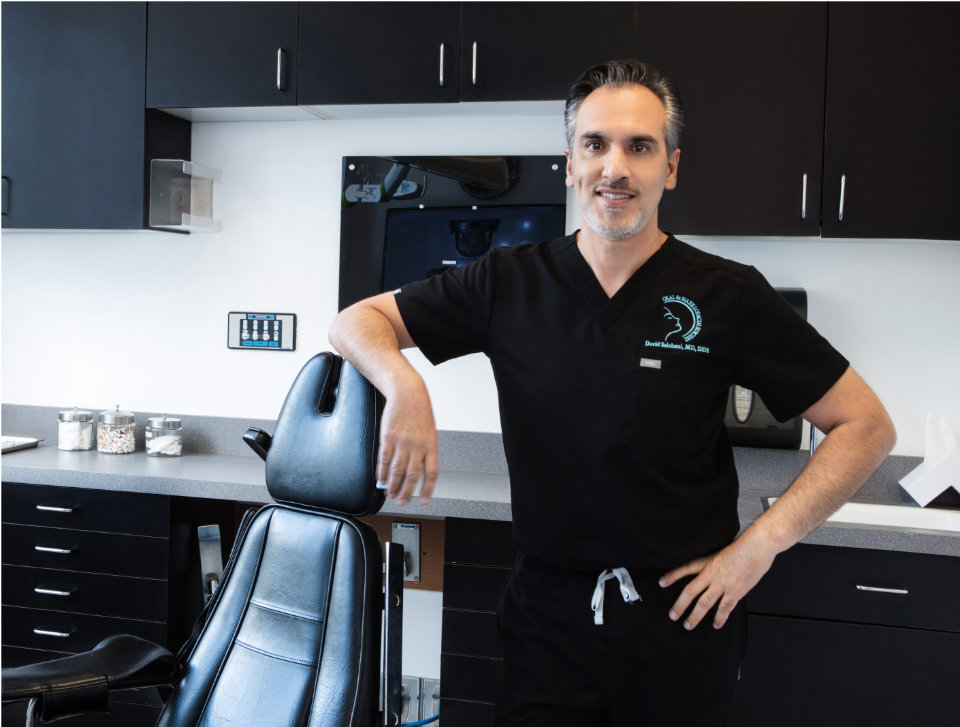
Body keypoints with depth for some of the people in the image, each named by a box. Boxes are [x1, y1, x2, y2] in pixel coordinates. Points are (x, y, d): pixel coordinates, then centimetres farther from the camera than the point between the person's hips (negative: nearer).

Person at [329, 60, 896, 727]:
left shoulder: (727, 296, -7)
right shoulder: (510, 284, -2)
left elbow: (866, 426, -4)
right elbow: (357, 321, 3)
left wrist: (761, 542, -11)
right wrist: (404, 384, -19)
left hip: (684, 615, 0)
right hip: (547, 616, 1)